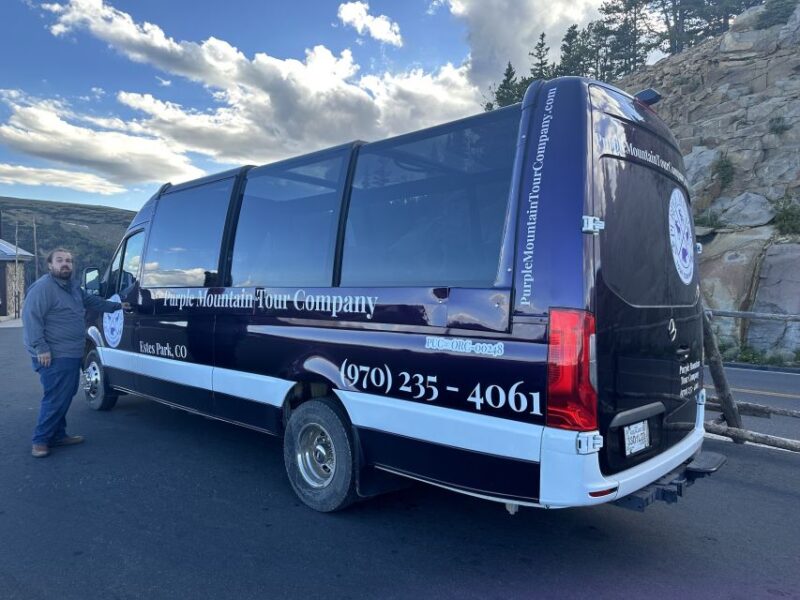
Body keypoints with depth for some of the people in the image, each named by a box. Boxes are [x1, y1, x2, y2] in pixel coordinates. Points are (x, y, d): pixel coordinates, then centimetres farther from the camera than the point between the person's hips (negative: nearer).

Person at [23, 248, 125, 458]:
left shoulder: (73, 286, 14)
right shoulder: (42, 287, -15)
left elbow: (91, 300, 31)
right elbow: (31, 317, -21)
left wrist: (117, 306, 33)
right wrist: (40, 348, -24)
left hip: (71, 354, 10)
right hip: (53, 356, -10)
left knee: (65, 397, 15)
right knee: (56, 399, -7)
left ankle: (58, 435, 25)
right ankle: (40, 440, 5)